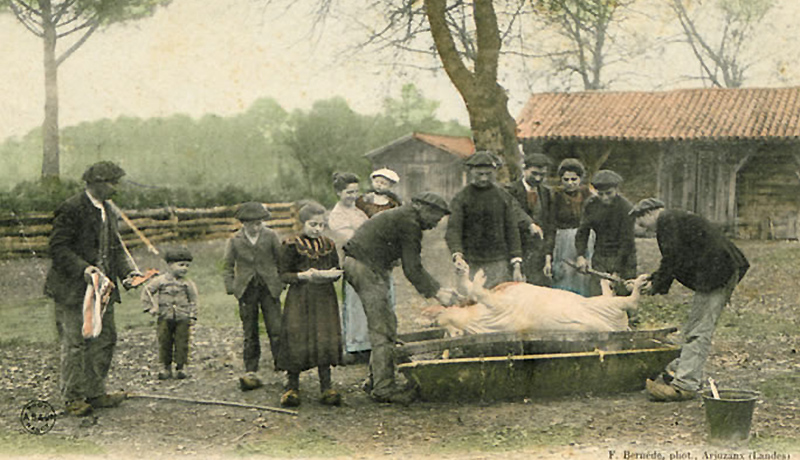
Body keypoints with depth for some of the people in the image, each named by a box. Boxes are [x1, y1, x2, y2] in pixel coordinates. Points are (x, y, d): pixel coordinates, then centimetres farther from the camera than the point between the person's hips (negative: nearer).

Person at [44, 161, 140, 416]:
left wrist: (128, 271, 1)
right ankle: (73, 398, 9)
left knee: (105, 340, 11)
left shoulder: (107, 211, 13)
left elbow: (115, 247, 18)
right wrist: (84, 269, -27)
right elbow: (58, 248, -17)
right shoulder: (71, 210, -13)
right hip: (73, 290, -8)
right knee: (76, 343, -2)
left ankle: (95, 393, 22)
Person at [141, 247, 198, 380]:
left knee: (182, 343, 0)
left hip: (183, 319, 0)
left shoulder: (188, 284, 3)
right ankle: (166, 367, 15)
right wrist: (150, 307, 1)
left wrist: (193, 316, 3)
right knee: (164, 342, 3)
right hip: (165, 318, 0)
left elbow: (193, 301, 9)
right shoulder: (161, 280, 0)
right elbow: (147, 292, 8)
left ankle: (180, 367, 12)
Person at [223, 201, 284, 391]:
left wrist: (282, 281, 6)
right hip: (247, 290, 0)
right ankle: (250, 372, 10)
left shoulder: (270, 236, 0)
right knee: (250, 334, 4)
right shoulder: (235, 241, 0)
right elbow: (227, 266, 7)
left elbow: (281, 259, 10)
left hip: (269, 288, 0)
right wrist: (232, 288, -2)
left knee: (276, 330, -6)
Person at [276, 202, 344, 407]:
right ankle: (292, 387, 10)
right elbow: (283, 275, -3)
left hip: (325, 299, 4)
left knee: (326, 340, 0)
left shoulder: (329, 245, 10)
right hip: (300, 299, -3)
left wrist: (330, 274, -9)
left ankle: (326, 388, 8)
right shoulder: (292, 246, -3)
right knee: (297, 341, -4)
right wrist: (303, 276, -20)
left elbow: (337, 271, 15)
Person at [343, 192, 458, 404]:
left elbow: (413, 266, 24)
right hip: (365, 267, -11)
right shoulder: (409, 223, -11)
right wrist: (436, 293, -5)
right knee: (383, 328, -10)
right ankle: (384, 387, -10)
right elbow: (412, 269, -13)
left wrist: (438, 287, 19)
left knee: (386, 323, 14)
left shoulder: (401, 217, 21)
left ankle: (377, 379, 18)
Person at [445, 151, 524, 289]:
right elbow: (453, 230, -4)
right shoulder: (461, 198, 3)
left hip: (499, 263, 1)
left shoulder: (505, 197, 10)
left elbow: (512, 231, 10)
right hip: (470, 264, -1)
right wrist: (457, 255, -23)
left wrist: (516, 265, 4)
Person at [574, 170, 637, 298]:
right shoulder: (591, 204, 0)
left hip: (622, 259, -4)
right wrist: (581, 255, -10)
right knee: (595, 296, -2)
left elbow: (627, 242, -15)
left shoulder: (626, 209, -15)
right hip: (599, 258, 4)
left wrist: (617, 272, -17)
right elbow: (582, 231, 5)